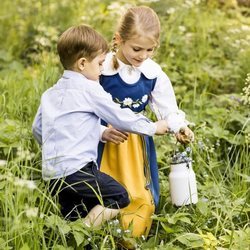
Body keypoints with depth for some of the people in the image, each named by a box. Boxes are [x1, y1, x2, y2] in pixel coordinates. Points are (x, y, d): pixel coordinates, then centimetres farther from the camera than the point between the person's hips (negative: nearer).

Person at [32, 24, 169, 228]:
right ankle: (86, 229, -14)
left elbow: (37, 128, 22)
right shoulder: (90, 89, -8)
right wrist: (153, 127, 11)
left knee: (72, 217, 21)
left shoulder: (50, 94, 15)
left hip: (52, 174, 8)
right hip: (77, 170, -8)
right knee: (121, 198, 3)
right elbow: (121, 118, -3)